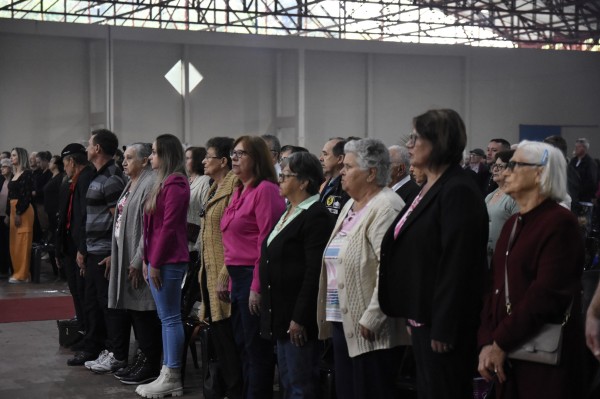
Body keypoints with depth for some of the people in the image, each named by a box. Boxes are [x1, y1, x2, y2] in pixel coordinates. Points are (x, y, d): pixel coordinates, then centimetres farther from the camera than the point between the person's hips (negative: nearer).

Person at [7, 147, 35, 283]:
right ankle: (17, 272, 17)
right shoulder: (15, 175, 16)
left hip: (23, 211, -9)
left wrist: (19, 213, -19)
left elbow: (27, 196, -16)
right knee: (14, 242, 10)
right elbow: (11, 195, 15)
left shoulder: (27, 174, -9)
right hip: (13, 210, 9)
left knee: (22, 242, -6)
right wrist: (8, 214, 12)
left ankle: (22, 274, -2)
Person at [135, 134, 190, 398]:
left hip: (168, 261, -10)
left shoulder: (175, 184, -13)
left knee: (170, 318, -5)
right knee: (166, 318, 11)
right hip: (158, 259, 10)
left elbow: (169, 226, -18)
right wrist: (148, 260, 15)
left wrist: (155, 262, -16)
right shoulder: (164, 182, 17)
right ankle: (168, 374, 17)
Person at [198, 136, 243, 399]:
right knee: (218, 336, 13)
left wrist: (225, 275, -23)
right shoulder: (214, 189, 17)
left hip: (222, 273, -10)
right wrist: (205, 271, 20)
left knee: (228, 337, -5)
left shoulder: (234, 188, -15)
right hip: (209, 272, 10)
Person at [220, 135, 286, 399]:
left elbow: (266, 242, -18)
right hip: (237, 276, 9)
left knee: (257, 349, -1)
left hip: (254, 277, -9)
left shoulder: (265, 190, -13)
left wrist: (257, 287, -20)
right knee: (243, 346, 17)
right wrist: (230, 278, 14)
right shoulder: (240, 191, 15)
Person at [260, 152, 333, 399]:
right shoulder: (288, 213, 15)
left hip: (298, 316, -10)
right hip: (281, 315, 10)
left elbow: (314, 273, -21)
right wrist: (273, 312, 17)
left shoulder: (316, 217, -15)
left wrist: (299, 318, -23)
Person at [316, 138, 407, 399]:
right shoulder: (350, 205, 16)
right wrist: (330, 315, 17)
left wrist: (371, 319, -23)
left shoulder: (386, 208, -14)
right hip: (343, 323, 9)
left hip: (370, 330, -9)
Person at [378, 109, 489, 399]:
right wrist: (413, 316, 17)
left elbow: (457, 266, -22)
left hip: (441, 322, -10)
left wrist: (443, 329, -22)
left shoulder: (458, 191, -17)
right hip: (422, 318, 10)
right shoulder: (430, 187, 13)